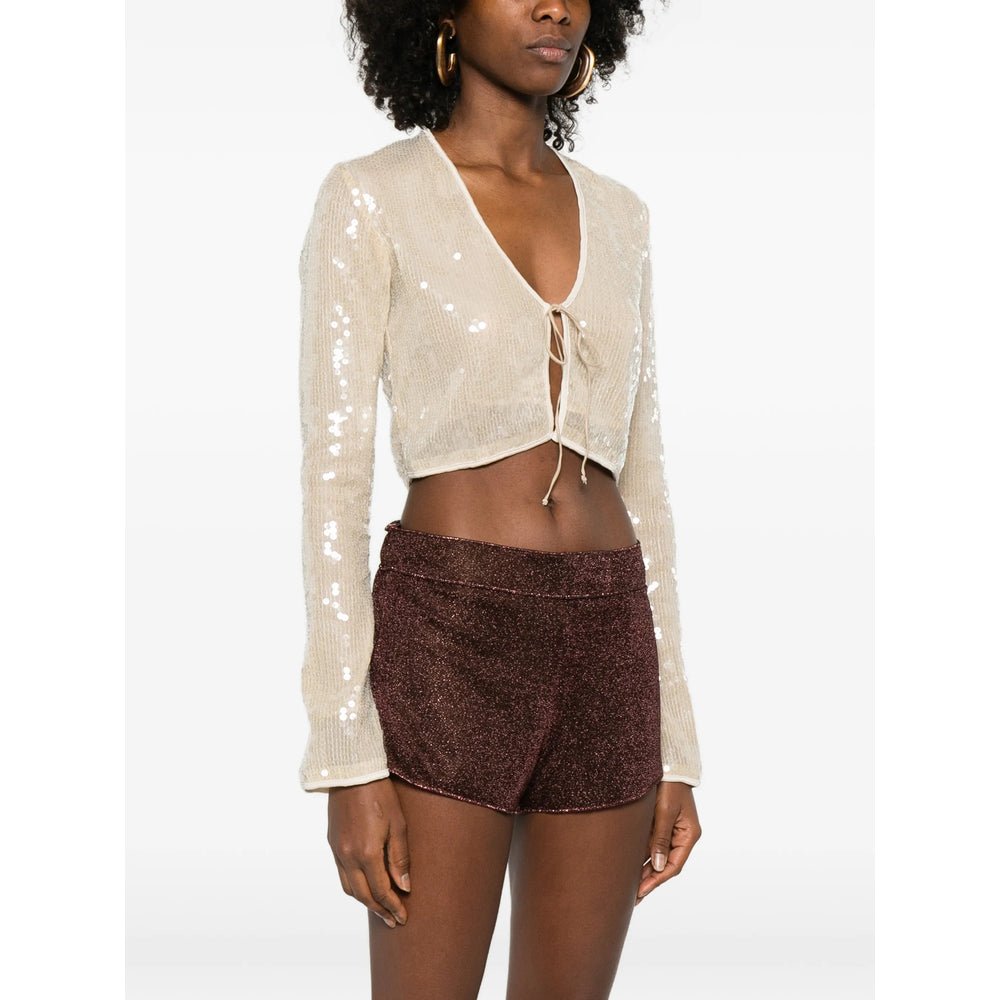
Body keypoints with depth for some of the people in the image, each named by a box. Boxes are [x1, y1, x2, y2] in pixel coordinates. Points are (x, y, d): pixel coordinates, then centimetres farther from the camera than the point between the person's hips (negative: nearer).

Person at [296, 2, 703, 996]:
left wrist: (673, 747, 11)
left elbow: (635, 481, 13)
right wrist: (348, 763, -12)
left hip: (600, 653, 5)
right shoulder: (369, 201, -3)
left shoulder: (616, 216, 13)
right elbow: (334, 478, -7)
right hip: (447, 652, -5)